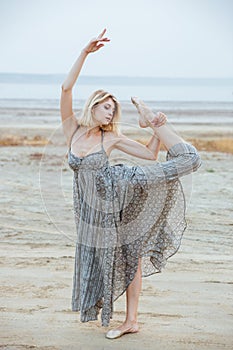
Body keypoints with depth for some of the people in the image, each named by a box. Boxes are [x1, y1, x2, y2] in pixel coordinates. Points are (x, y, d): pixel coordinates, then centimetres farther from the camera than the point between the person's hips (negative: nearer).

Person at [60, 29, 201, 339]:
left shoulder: (112, 137, 1)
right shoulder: (72, 128, 2)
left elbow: (149, 153, 4)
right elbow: (66, 88, -10)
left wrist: (156, 127, -10)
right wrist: (85, 53, -15)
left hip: (116, 190, -1)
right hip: (91, 207, 1)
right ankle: (130, 322, 23)